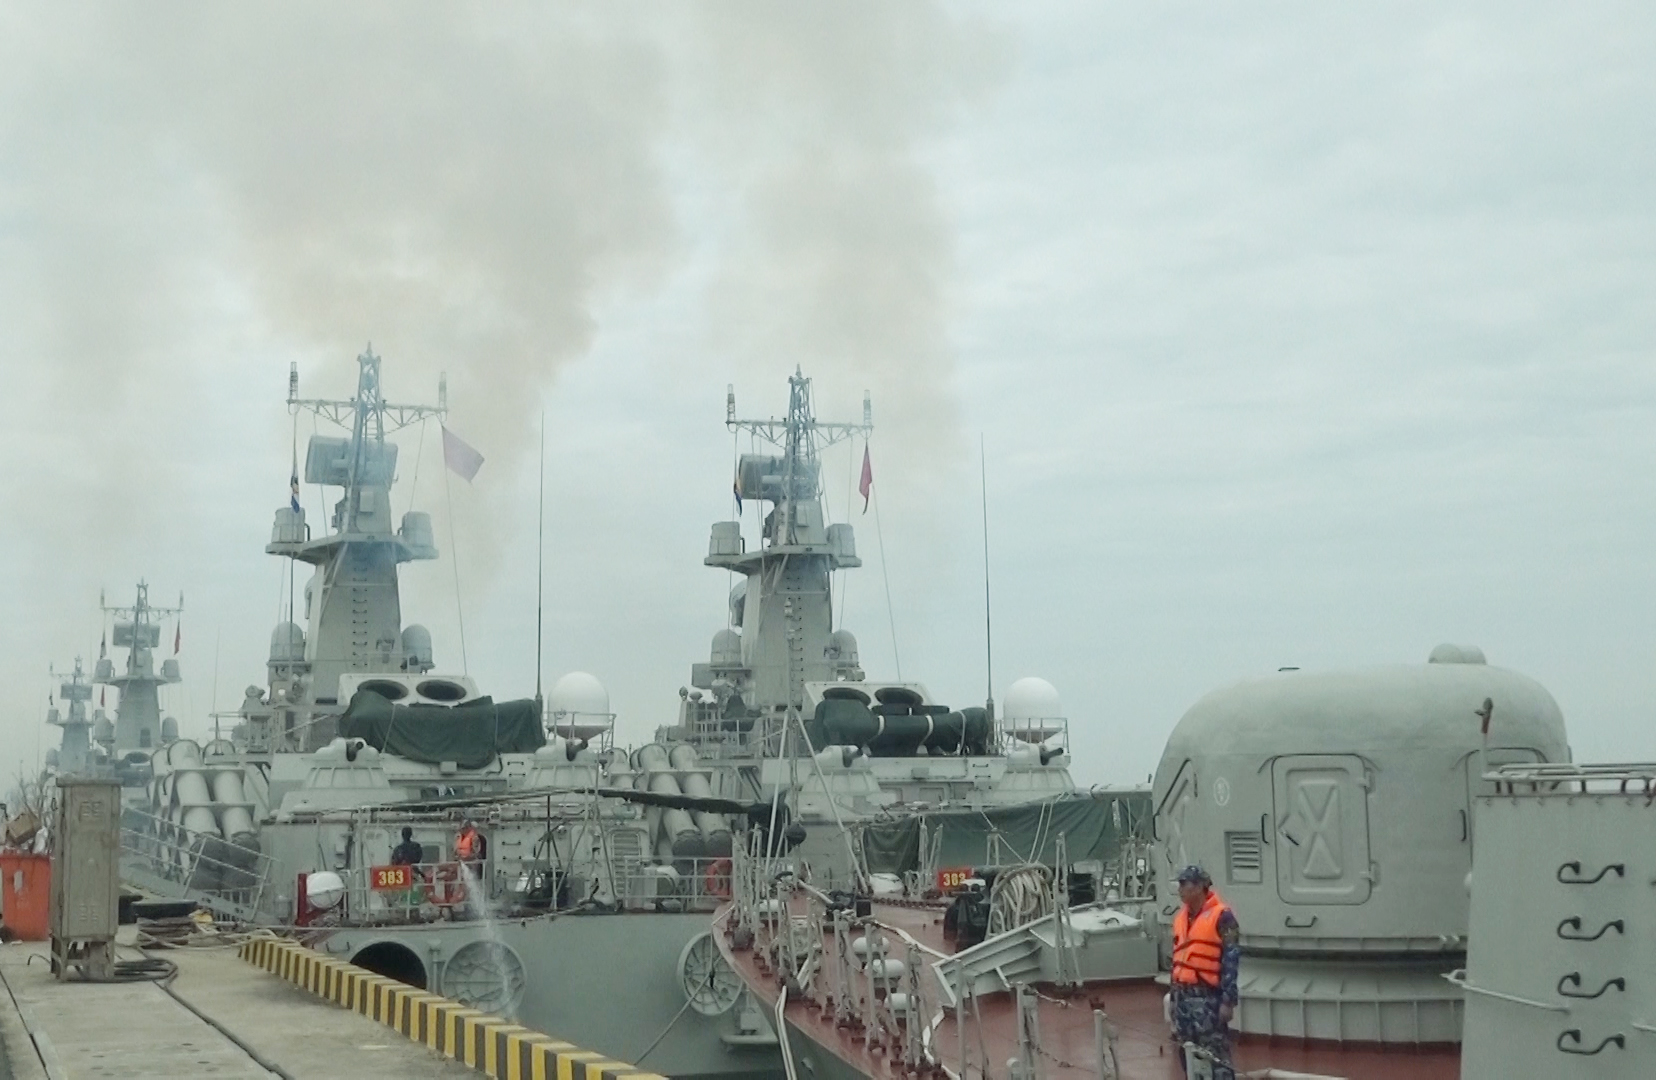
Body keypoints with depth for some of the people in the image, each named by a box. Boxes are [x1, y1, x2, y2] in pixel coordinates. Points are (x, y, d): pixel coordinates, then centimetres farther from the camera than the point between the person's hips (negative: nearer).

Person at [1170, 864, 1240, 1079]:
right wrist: (1174, 998, 21)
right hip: (1183, 996, 8)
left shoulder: (1221, 916, -10)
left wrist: (1228, 1001, -17)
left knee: (1216, 1056, -10)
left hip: (1207, 996, -8)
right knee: (1188, 1056, 13)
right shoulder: (1181, 918, 15)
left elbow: (1231, 959, -13)